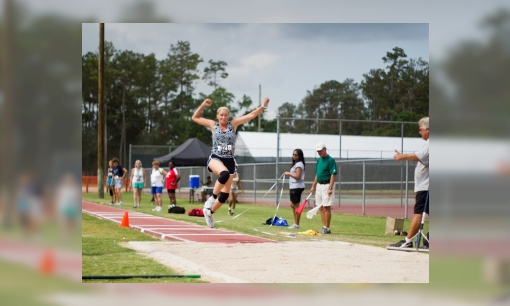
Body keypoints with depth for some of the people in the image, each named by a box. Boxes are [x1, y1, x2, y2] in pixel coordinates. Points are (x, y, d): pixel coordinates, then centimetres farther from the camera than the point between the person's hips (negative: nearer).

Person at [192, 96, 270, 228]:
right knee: (224, 173, -38)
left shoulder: (233, 124, 4)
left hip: (229, 161, 3)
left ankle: (209, 212, 24)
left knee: (225, 193, 1)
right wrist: (203, 105, 0)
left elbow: (251, 115, -1)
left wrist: (263, 106, -13)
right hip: (215, 159, -3)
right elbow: (195, 118, 12)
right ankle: (212, 198, -17)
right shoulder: (213, 125, 5)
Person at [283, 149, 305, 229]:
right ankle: (295, 223, 19)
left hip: (297, 187, -11)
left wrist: (289, 173, -13)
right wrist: (289, 174, 11)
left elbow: (298, 176, -21)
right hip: (293, 187, 11)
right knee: (292, 205, 15)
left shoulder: (299, 164, -13)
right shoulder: (296, 164, 19)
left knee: (296, 205, -6)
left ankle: (297, 224, -1)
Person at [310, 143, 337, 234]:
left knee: (326, 207, -8)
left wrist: (330, 188, -23)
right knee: (321, 208, 9)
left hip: (327, 185, -8)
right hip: (319, 185, 8)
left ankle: (327, 228, -6)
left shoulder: (330, 160, -11)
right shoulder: (319, 160, 14)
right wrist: (313, 186, 19)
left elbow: (333, 175, -16)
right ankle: (324, 227, 14)